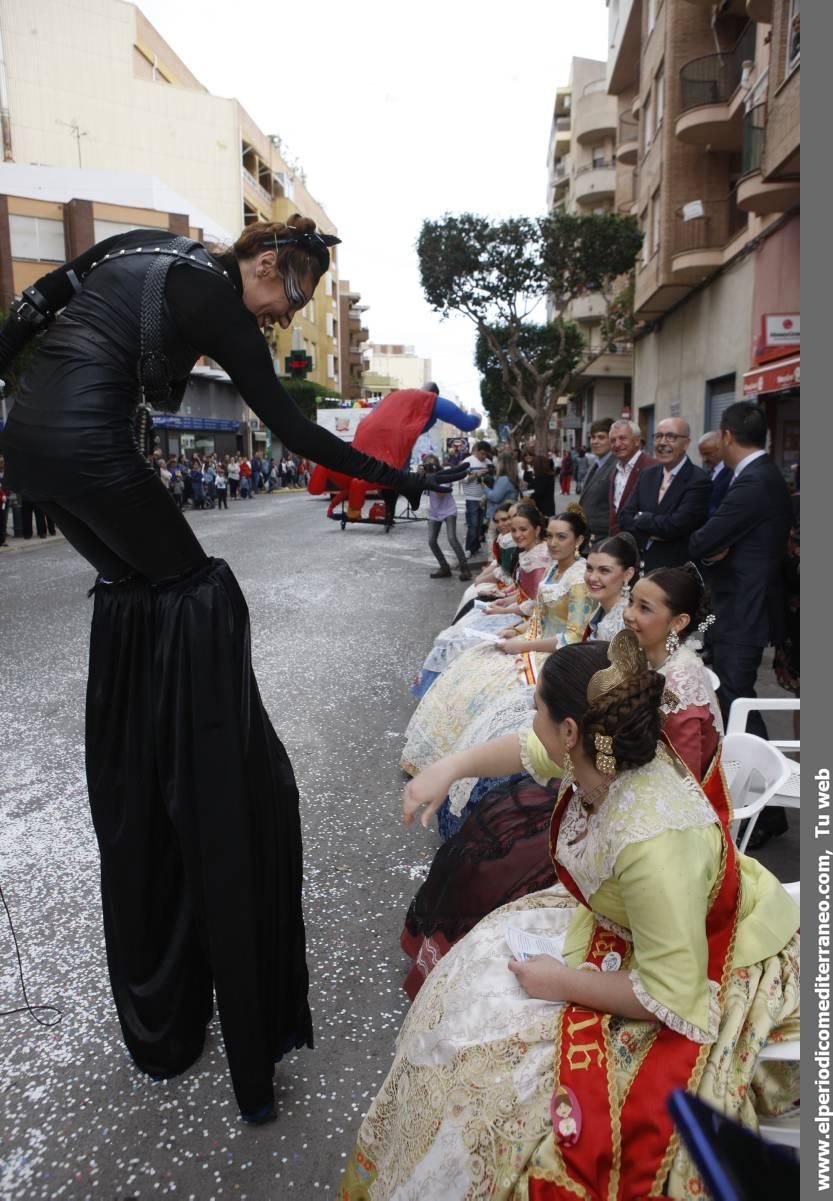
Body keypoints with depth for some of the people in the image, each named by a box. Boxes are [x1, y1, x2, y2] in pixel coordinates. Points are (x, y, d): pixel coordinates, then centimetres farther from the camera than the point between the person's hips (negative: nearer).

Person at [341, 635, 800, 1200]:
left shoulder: (651, 843, -40)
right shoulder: (607, 755, -18)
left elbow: (669, 995, -31)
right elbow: (529, 750, 4)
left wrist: (561, 983, -20)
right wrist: (446, 770, -3)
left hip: (694, 979, -8)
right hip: (621, 918, 8)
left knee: (498, 1048, -7)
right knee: (483, 957, 12)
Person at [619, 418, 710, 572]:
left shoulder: (698, 480, -13)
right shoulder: (647, 474, 8)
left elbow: (676, 525, -23)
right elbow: (624, 518, 1)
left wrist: (641, 519, -8)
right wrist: (650, 534, -16)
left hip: (677, 570, -5)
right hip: (641, 565, 5)